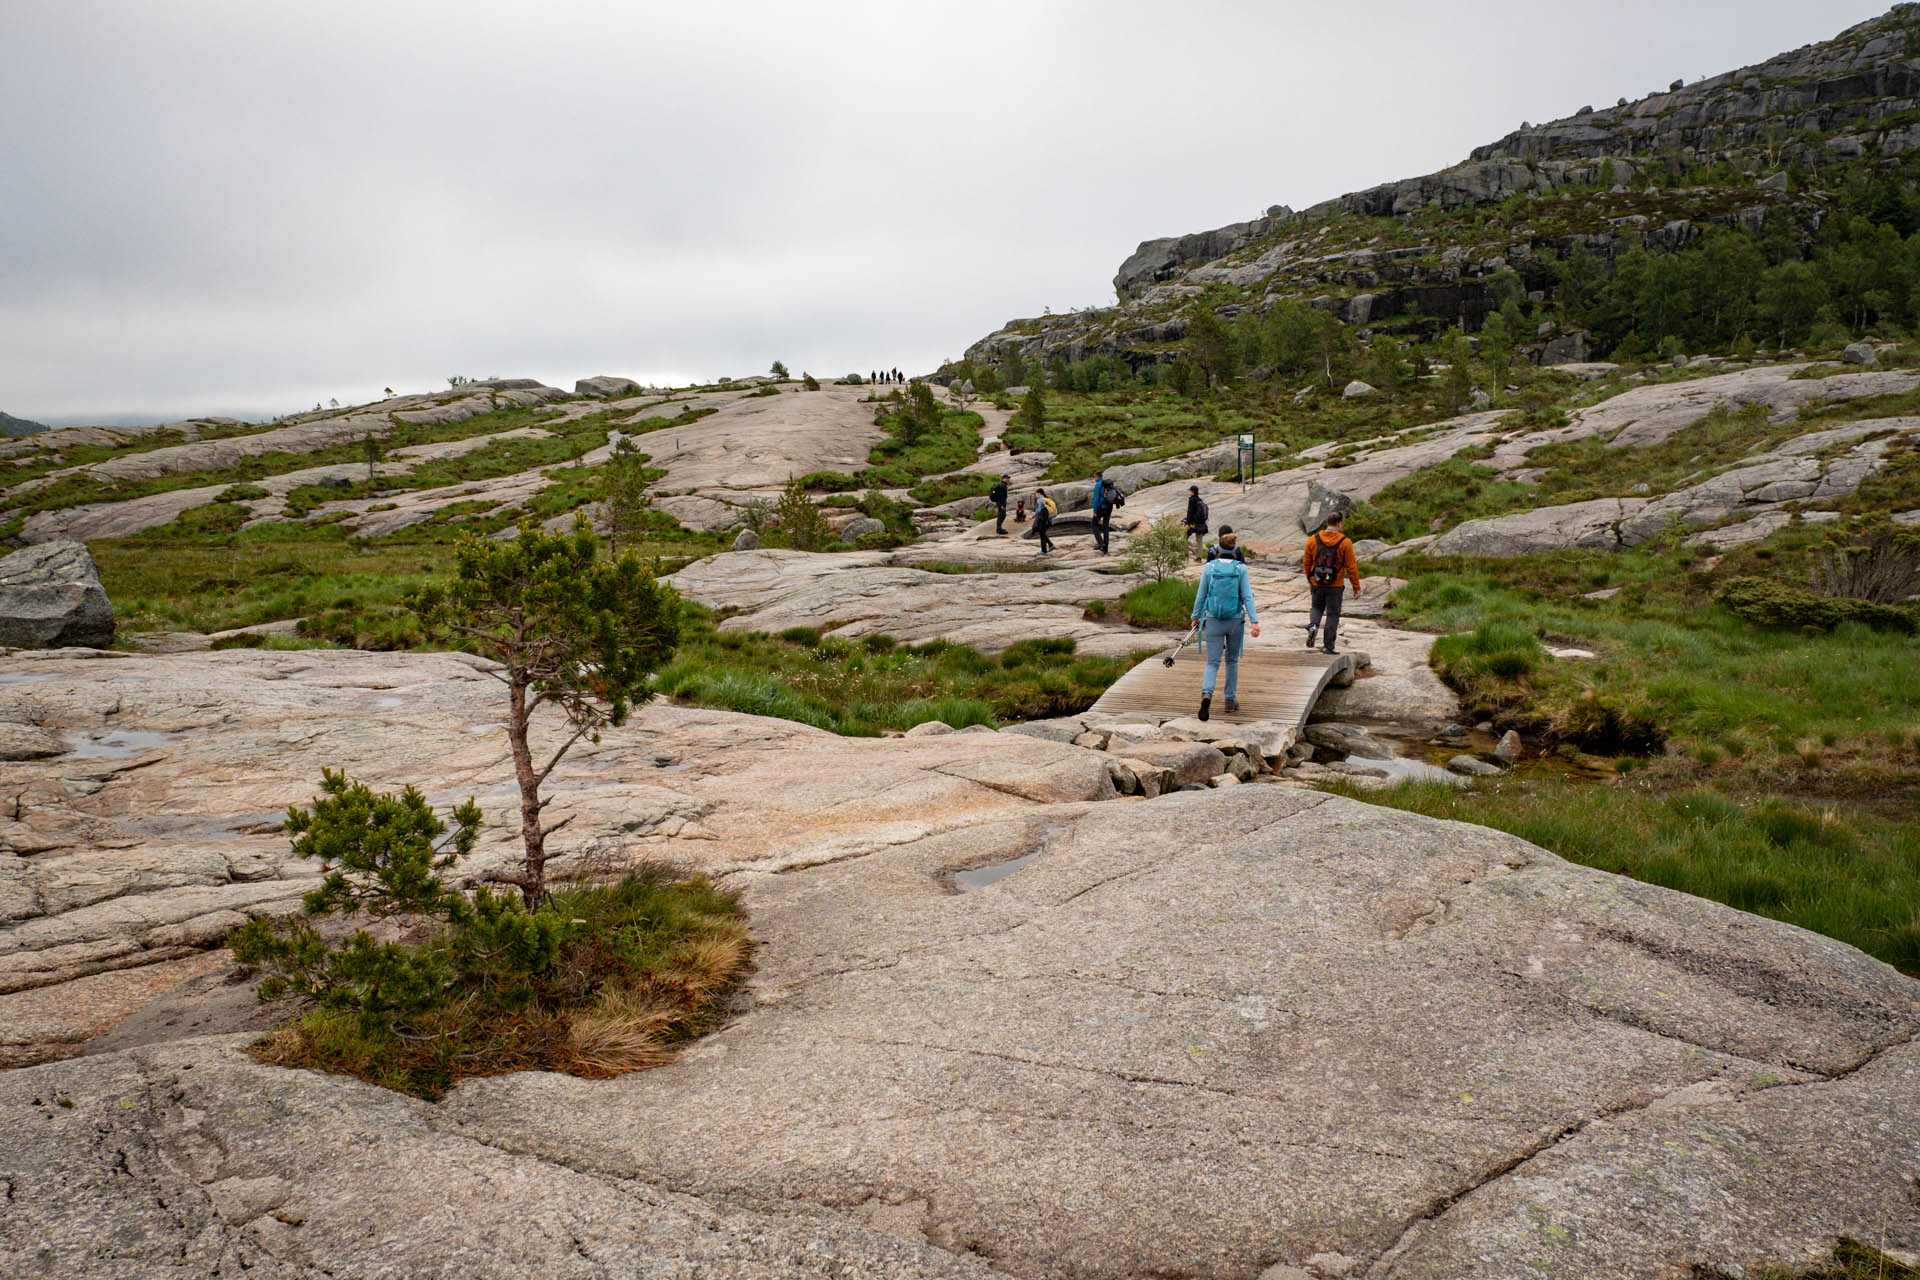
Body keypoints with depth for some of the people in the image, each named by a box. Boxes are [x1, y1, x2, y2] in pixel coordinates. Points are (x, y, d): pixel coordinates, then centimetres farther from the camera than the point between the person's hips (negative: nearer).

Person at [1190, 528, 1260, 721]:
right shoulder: (1241, 568, -6)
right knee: (1232, 660, 19)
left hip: (1213, 621, 0)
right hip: (1235, 621, 0)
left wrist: (1196, 616, 13)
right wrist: (1254, 621, -11)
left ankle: (1206, 694, -26)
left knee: (1212, 663, 1)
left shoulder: (1209, 567, -5)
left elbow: (1201, 595, 0)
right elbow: (1247, 596, -10)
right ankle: (1230, 700, 23)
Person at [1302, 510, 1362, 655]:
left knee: (1317, 607, 24)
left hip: (1317, 584, 2)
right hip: (1335, 587, -2)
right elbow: (1351, 567, -9)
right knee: (1333, 614, 8)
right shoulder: (1345, 542, -11)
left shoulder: (1313, 540, -4)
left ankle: (1313, 625, -6)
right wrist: (1356, 588, -1)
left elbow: (1306, 562, 5)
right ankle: (1328, 646, 9)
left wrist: (1310, 579, 20)